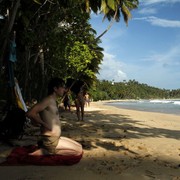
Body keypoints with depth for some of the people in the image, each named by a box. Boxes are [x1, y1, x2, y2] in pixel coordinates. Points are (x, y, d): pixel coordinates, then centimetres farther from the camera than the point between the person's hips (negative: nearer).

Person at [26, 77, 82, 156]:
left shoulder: (53, 101, 13)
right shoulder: (48, 100, -16)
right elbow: (30, 113, -26)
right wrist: (45, 125, -19)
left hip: (56, 138, 10)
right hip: (50, 140, -10)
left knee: (79, 147, 13)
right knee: (78, 151, -11)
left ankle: (48, 150, 8)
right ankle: (44, 152, -10)